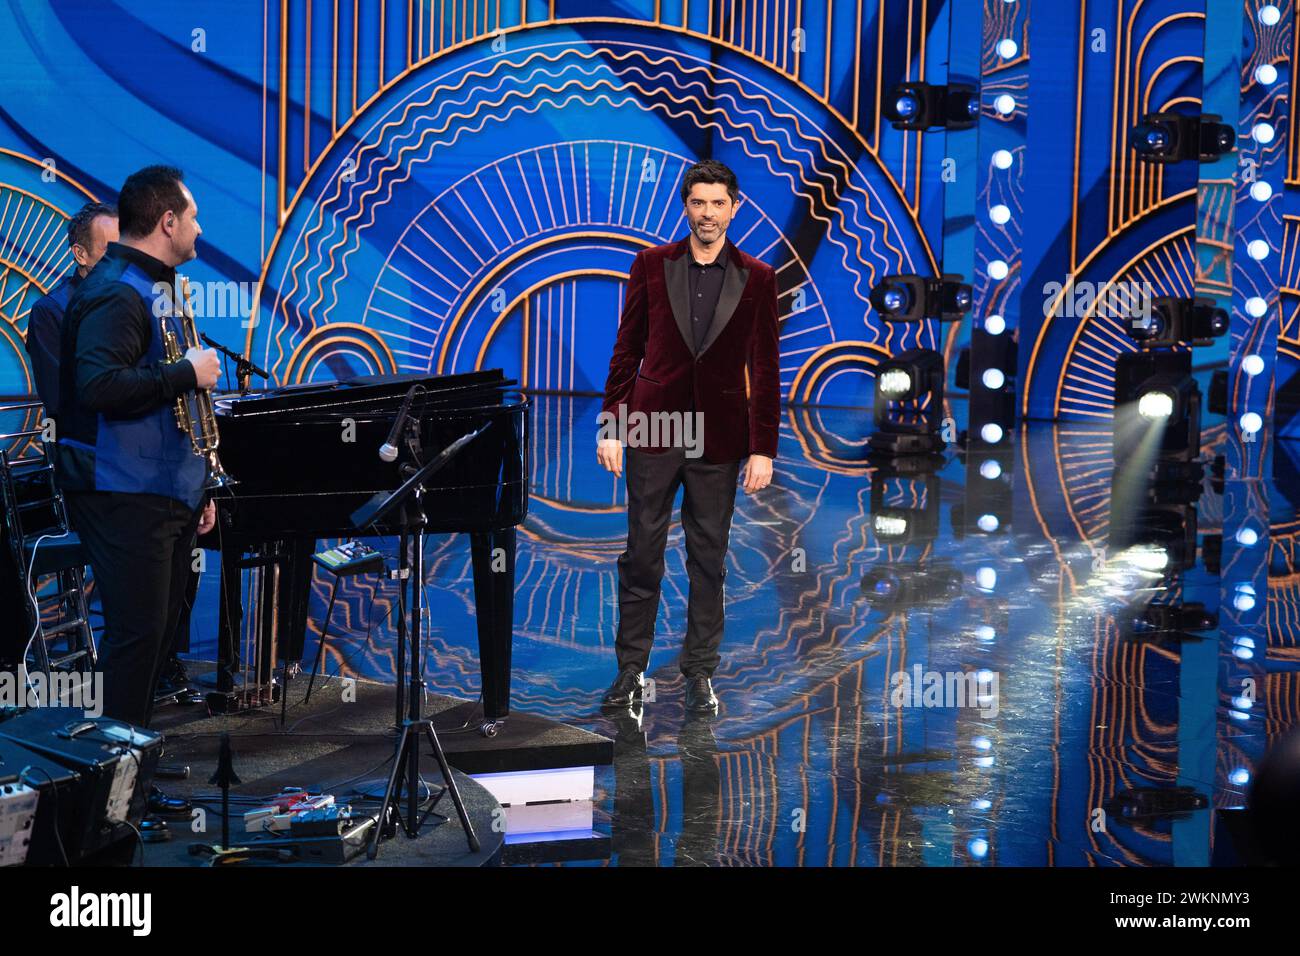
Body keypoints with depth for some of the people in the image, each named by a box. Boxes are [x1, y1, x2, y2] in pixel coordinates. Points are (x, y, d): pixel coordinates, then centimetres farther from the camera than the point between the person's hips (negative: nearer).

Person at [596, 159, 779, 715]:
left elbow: (765, 370, 2)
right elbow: (627, 351, 5)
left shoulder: (757, 278, 2)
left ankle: (700, 673, 18)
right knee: (641, 556, 4)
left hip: (718, 439, 0)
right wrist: (610, 426, 0)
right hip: (654, 430, 0)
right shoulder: (652, 266, 3)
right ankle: (632, 671, 14)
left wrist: (763, 449, -3)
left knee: (709, 560, 7)